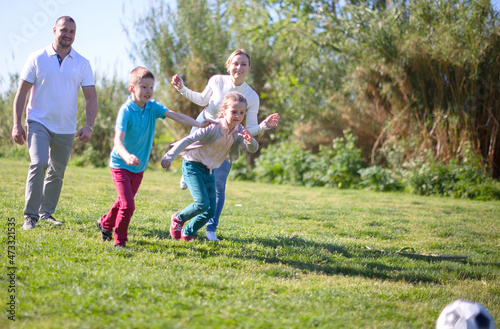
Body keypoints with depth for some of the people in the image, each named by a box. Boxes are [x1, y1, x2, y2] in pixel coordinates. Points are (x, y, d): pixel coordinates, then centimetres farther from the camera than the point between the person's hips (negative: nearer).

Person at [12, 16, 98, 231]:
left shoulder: (82, 64, 4)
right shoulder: (37, 58, -1)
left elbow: (91, 97, 3)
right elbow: (22, 92, 0)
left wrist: (88, 126, -10)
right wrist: (17, 124, -6)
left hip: (66, 128, 3)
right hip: (39, 122, -3)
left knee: (57, 173, 10)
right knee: (38, 163, -21)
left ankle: (47, 213, 27)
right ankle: (30, 215, -15)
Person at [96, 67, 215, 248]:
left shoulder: (152, 107, -3)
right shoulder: (126, 111, -22)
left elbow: (174, 115, -11)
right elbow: (118, 140, -32)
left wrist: (198, 124, -25)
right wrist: (127, 156, -52)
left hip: (139, 167, 7)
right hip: (121, 165, -7)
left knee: (124, 201, 23)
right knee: (128, 205, -16)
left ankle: (105, 223, 49)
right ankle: (119, 242, 3)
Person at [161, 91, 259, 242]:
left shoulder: (239, 131, -5)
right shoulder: (213, 128, -24)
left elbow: (253, 149, -15)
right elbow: (188, 140, -27)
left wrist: (250, 141, -40)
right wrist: (169, 157, -37)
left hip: (209, 170, 7)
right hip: (193, 166, -7)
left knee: (210, 211, 3)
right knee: (202, 203, -21)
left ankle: (187, 233, 26)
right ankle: (178, 218, 8)